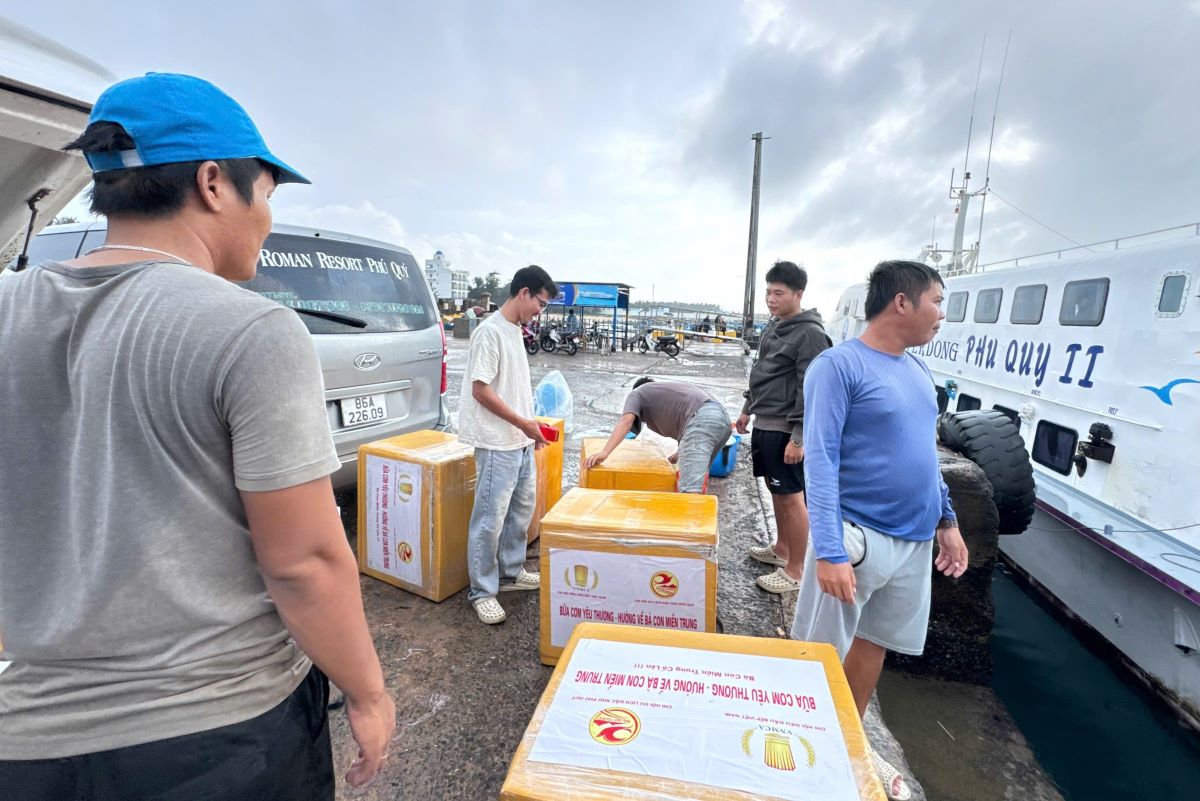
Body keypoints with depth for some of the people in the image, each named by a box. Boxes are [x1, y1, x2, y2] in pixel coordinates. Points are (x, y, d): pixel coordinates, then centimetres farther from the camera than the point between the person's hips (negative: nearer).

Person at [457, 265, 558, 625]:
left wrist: (530, 427, 14)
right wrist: (524, 424, -16)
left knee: (522, 509, 18)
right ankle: (482, 591, 14)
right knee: (491, 519, 0)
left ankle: (511, 572, 34)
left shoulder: (515, 331, 12)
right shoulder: (490, 331, -15)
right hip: (497, 445, -9)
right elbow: (480, 390, -18)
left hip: (522, 442, 10)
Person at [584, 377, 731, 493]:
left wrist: (604, 452, -11)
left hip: (700, 419, -8)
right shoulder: (671, 388, 40)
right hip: (722, 416, 8)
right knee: (697, 477, 22)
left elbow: (626, 421, -3)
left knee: (689, 489, -20)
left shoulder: (636, 393, 20)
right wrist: (681, 454, 43)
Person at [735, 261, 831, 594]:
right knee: (775, 490, 19)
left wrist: (798, 437, -21)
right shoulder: (774, 326, 13)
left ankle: (795, 571, 11)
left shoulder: (810, 333, -14)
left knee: (791, 497, -1)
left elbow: (812, 390, -19)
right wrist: (748, 409, 22)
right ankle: (781, 549, 35)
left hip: (785, 430, -9)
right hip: (764, 424, 9)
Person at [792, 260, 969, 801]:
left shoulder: (917, 370, 9)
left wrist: (946, 520, 17)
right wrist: (829, 551, -25)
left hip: (914, 540, 8)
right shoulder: (839, 364, -15)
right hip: (858, 537, -7)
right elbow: (820, 460, -21)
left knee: (873, 645, 20)